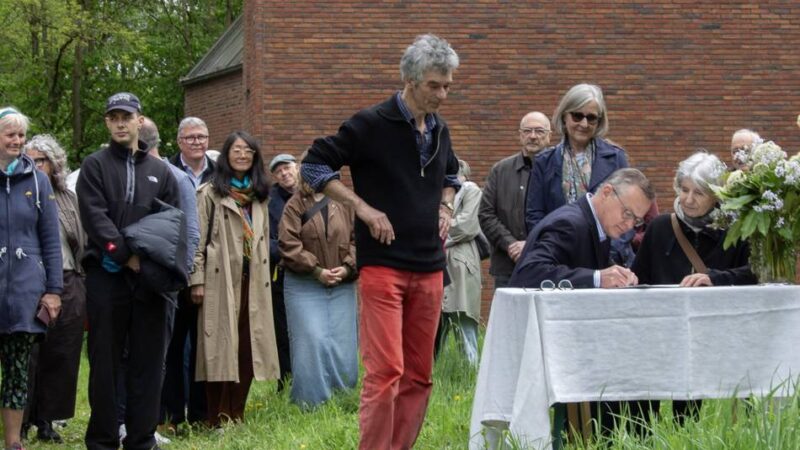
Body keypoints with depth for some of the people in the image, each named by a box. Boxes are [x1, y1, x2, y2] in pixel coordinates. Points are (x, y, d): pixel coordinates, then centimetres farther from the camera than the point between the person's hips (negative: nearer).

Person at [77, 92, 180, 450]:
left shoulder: (160, 171, 14)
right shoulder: (95, 166, 5)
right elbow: (94, 216, -7)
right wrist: (126, 254, -15)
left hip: (150, 278, 3)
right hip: (107, 276, -3)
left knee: (148, 362, 4)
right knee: (105, 362, 1)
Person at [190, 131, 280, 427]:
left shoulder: (259, 196, 18)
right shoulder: (210, 193, 0)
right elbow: (197, 238, -5)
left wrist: (264, 276, 15)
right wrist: (197, 280, -12)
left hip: (253, 281, 5)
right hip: (221, 281, -5)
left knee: (247, 347, 3)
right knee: (221, 347, -5)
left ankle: (236, 416, 11)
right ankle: (217, 421, -1)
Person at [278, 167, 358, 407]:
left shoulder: (344, 204, 9)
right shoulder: (296, 205, 1)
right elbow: (289, 243, -7)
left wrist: (348, 267, -9)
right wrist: (316, 270, -12)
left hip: (342, 285, 3)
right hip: (304, 286, -3)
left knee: (343, 345, 3)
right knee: (312, 343, -8)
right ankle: (311, 403, 0)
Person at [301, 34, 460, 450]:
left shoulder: (439, 130, 12)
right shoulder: (371, 125, -9)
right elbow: (313, 166, -8)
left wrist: (445, 207, 13)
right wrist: (363, 207, -15)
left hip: (429, 268, 7)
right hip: (382, 264, -7)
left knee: (418, 375, 8)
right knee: (386, 371, -13)